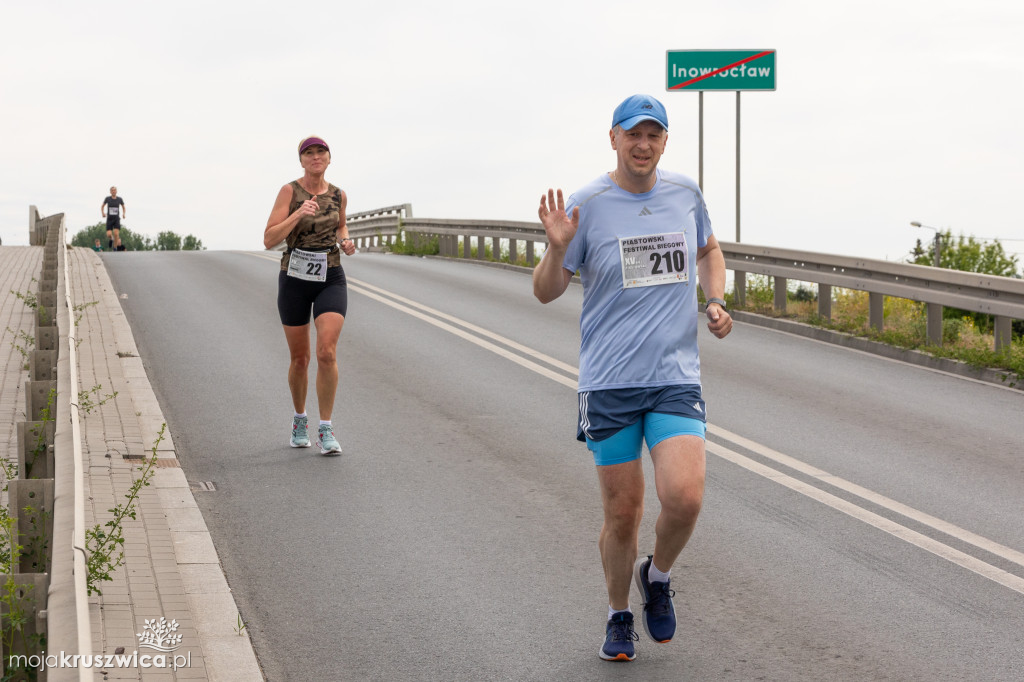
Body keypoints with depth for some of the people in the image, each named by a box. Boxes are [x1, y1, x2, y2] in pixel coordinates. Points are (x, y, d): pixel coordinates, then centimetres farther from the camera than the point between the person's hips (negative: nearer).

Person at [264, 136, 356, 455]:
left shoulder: (338, 196, 3)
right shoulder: (289, 191, -8)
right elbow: (269, 240, -13)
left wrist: (346, 242, 3)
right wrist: (298, 214, -25)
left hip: (331, 280, 1)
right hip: (294, 280, -1)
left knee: (327, 353, -16)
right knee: (299, 359, 9)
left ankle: (325, 431, -8)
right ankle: (299, 419, 35)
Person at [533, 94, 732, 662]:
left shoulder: (685, 194, 6)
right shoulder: (587, 205, -4)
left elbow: (709, 250, 27)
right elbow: (545, 293, -2)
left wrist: (716, 301, 10)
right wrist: (557, 249, -21)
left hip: (677, 378, 2)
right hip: (609, 382, -2)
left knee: (684, 498, -16)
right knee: (623, 515, 3)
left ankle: (657, 576, 15)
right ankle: (619, 615, 28)